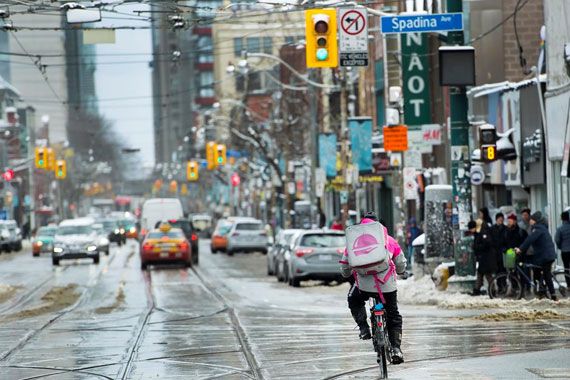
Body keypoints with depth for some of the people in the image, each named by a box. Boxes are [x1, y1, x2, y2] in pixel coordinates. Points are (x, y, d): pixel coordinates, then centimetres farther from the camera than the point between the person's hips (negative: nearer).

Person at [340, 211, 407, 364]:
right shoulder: (388, 239, 16)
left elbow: (345, 266, 18)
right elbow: (401, 264, 21)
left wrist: (347, 274, 40)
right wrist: (400, 271, 44)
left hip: (364, 283, 0)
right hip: (387, 283, 1)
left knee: (354, 301, 31)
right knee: (393, 316, 16)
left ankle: (364, 328, 11)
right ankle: (396, 348, 2)